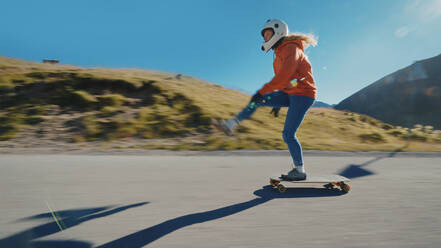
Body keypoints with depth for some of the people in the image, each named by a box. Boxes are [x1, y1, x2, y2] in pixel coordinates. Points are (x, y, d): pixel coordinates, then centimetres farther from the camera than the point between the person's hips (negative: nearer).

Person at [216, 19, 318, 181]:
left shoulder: (290, 48, -13)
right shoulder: (281, 53, 15)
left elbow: (283, 76, -29)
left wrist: (262, 91, -30)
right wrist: (278, 103, 22)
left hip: (303, 94, -9)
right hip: (290, 94, 9)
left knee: (288, 134, -8)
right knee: (257, 100, -3)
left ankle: (300, 171, 7)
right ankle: (230, 125, -2)